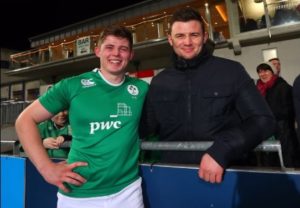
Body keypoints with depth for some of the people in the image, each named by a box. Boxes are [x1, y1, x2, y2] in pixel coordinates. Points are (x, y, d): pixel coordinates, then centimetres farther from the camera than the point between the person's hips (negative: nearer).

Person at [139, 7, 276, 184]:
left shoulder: (232, 71, -5)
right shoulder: (159, 82, 4)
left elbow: (263, 120, -10)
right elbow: (145, 126, 8)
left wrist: (221, 151, -23)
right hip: (173, 171, 2)